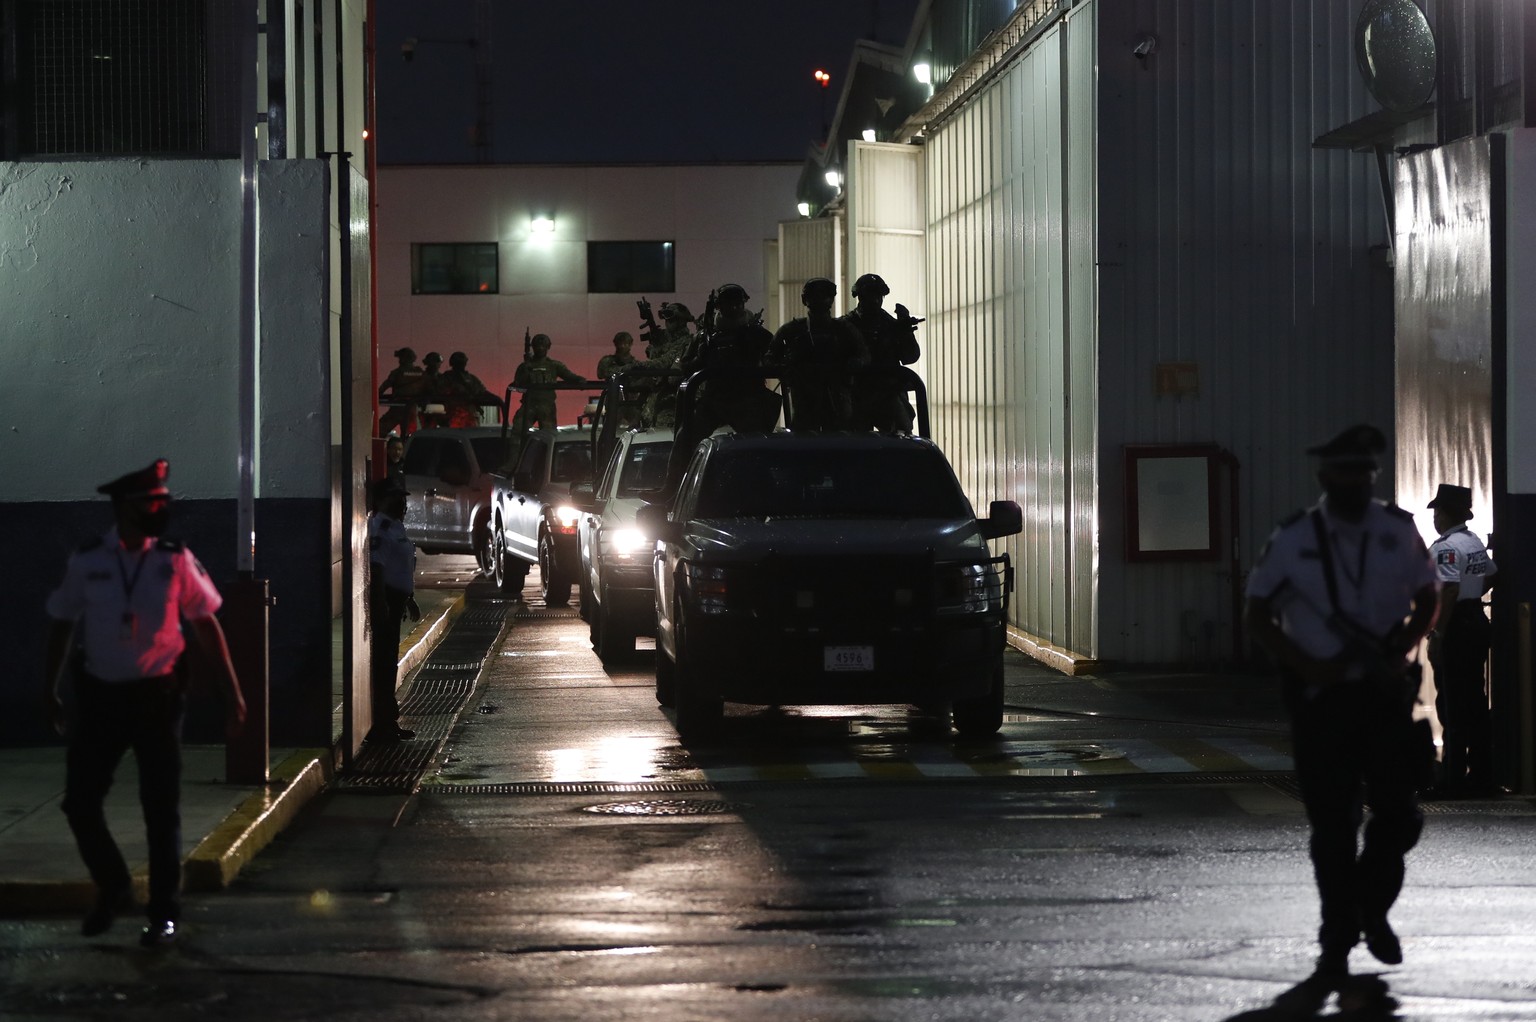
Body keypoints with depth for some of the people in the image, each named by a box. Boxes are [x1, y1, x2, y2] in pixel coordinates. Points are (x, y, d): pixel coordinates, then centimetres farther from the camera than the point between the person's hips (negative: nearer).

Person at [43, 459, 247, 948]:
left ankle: (164, 912, 17)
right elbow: (61, 624, 8)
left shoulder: (175, 561, -4)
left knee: (161, 809, 4)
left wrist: (232, 690, 2)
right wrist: (51, 691, 10)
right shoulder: (86, 562, -4)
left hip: (157, 696, -1)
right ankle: (113, 890, 27)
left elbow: (206, 625, 2)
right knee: (80, 802, 2)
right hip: (99, 696, 1)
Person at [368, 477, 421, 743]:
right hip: (385, 598, -11)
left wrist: (409, 600, 26)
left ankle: (388, 721, 21)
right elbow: (376, 566, -22)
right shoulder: (379, 525, -14)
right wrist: (381, 604, -26)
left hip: (395, 599, 11)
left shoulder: (395, 525, 18)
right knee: (383, 661, -10)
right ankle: (381, 724, -9)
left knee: (389, 661, 14)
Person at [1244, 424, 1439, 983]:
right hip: (1321, 699, -1)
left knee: (1399, 812, -1)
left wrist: (1401, 650, -6)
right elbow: (1258, 617, 2)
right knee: (1331, 823, 1)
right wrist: (1307, 666, -11)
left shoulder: (1399, 531, 3)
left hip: (1386, 692, 1)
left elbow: (1427, 602, 13)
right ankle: (1337, 939, 13)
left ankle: (1372, 907, 26)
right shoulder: (1293, 539, -2)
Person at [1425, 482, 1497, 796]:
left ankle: (1453, 779, -4)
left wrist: (1437, 635, -24)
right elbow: (1490, 575, 23)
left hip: (1454, 629, -9)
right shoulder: (1475, 543, 11)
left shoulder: (1444, 548, -18)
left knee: (1452, 705, -5)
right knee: (1476, 703, 14)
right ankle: (1481, 776, 18)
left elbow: (1449, 590, -25)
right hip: (1478, 623, 9)